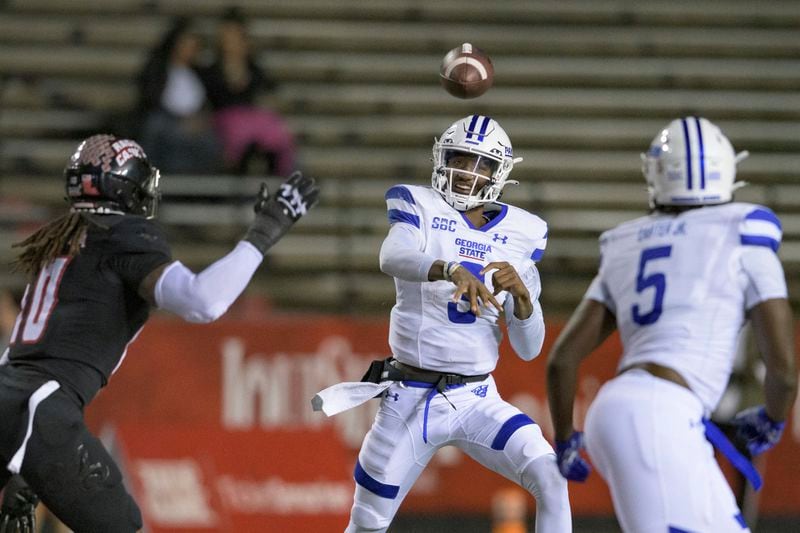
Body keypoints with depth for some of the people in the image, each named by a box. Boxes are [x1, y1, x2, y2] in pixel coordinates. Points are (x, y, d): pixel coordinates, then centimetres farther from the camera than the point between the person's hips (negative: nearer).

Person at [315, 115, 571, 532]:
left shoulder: (520, 235, 5)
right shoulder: (420, 207, -3)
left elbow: (528, 349, 4)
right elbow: (392, 258, -29)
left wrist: (521, 292, -16)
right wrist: (453, 270, -47)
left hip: (477, 400, 2)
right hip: (411, 399, -2)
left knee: (552, 482, -19)